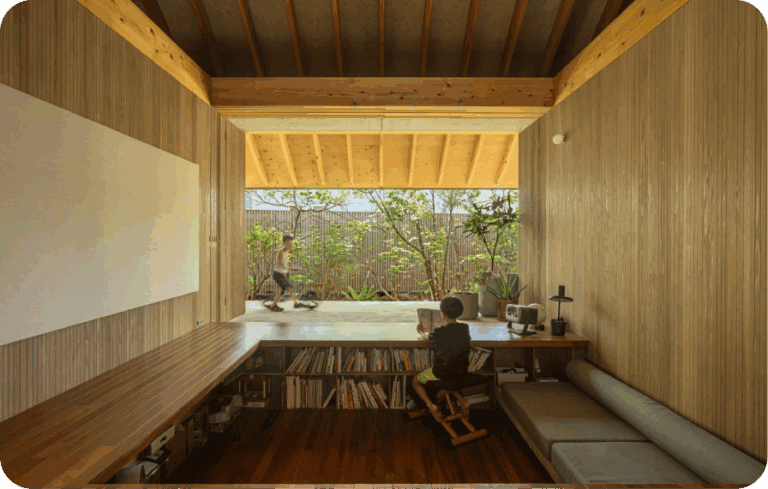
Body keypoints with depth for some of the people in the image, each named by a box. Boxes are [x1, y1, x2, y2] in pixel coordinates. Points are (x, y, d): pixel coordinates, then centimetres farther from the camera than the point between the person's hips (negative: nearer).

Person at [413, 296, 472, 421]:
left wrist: (421, 331, 22)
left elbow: (427, 337, 1)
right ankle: (462, 400, 21)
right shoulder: (465, 328, -7)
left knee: (416, 381, 17)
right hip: (462, 372, 5)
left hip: (444, 372, -5)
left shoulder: (440, 332, -21)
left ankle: (431, 406, -4)